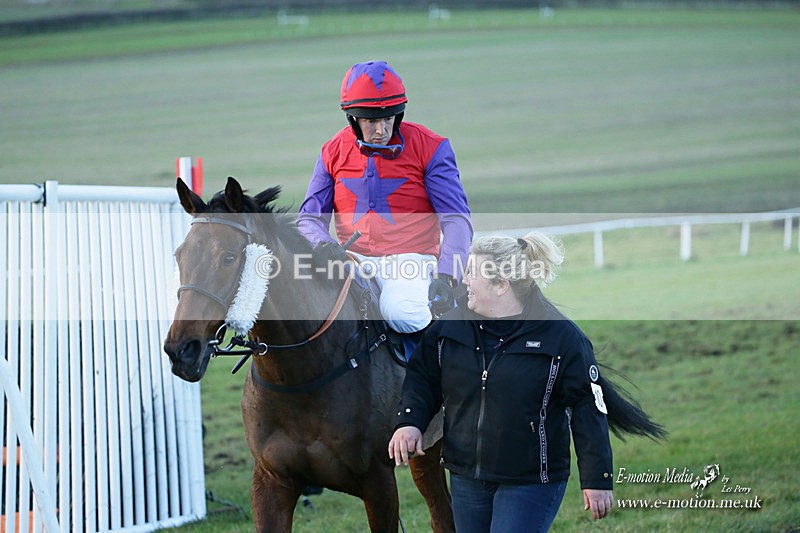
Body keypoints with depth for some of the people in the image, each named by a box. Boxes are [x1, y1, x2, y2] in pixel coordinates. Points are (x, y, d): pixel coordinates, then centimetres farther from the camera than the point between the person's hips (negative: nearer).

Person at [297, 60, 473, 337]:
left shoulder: (430, 148, -2)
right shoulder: (333, 152, 7)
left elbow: (457, 219, -6)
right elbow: (310, 218, 8)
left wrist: (445, 277, -23)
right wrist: (324, 247, -17)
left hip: (410, 260, -3)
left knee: (400, 313, -34)